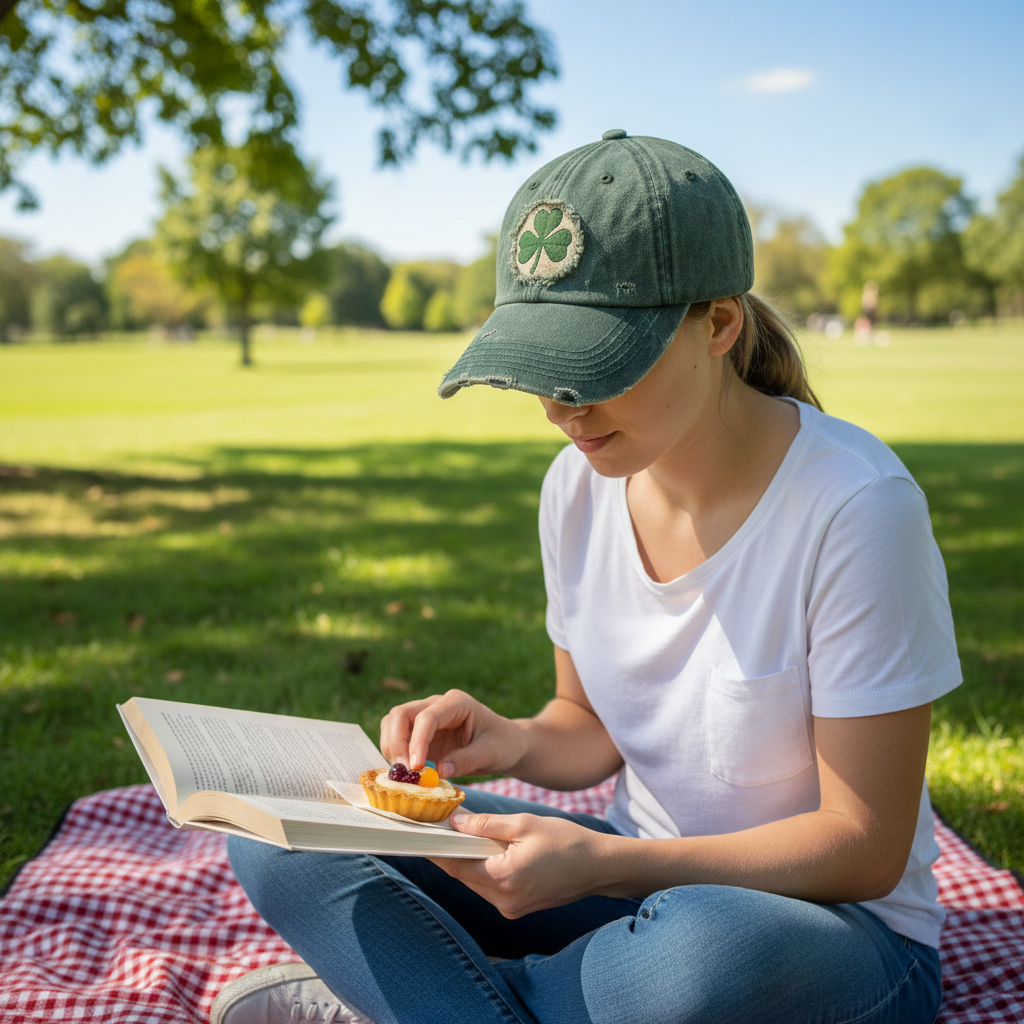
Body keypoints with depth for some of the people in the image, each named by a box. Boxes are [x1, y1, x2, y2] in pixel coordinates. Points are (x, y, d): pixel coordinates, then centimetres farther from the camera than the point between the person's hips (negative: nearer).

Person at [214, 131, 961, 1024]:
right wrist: (508, 742, -15)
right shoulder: (579, 484, -6)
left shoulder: (857, 507, -23)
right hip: (641, 883, 4)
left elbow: (865, 847, -18)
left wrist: (602, 862, -27)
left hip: (836, 926, -3)